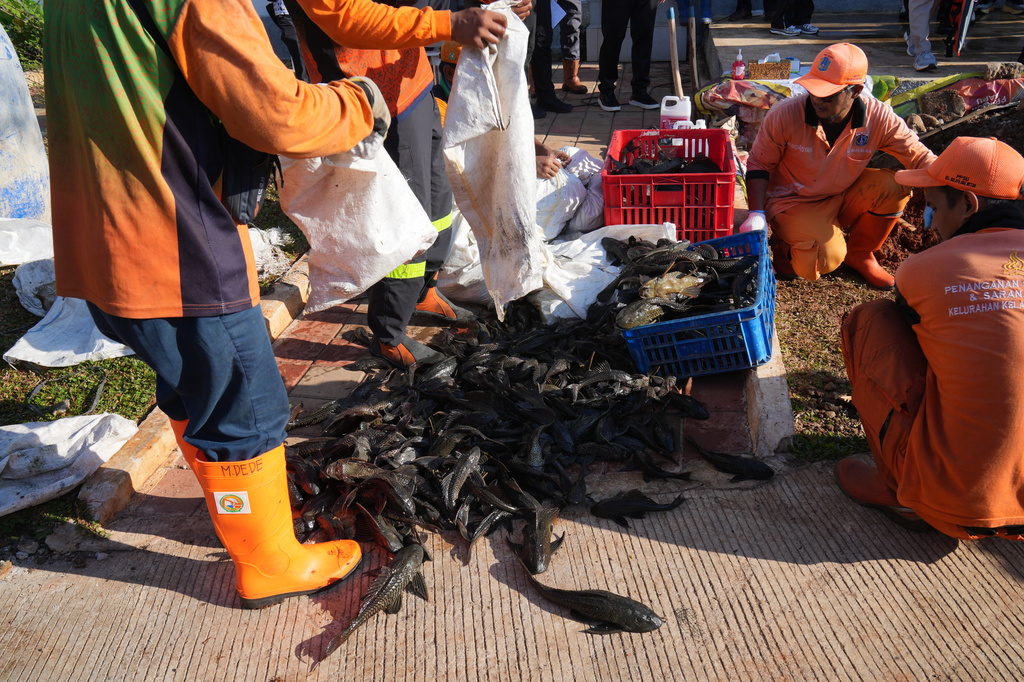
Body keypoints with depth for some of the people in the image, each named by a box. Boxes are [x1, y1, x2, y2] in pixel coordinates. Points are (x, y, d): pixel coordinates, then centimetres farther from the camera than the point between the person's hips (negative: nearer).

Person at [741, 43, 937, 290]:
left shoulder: (879, 118, -17)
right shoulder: (784, 116, -22)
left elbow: (921, 158, -10)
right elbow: (759, 164, -10)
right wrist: (756, 214, -21)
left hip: (843, 197, 4)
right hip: (794, 202, -4)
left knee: (894, 187, -24)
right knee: (825, 260, -29)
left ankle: (859, 253, 2)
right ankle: (785, 243, 7)